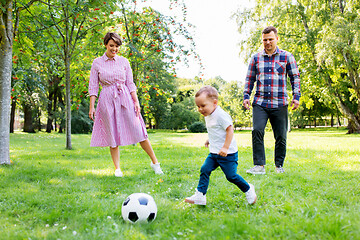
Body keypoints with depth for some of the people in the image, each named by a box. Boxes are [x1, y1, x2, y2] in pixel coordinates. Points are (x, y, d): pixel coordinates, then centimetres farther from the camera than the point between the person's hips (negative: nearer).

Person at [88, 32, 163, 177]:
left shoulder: (124, 61, 6)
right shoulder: (97, 63, 3)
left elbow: (130, 84, 8)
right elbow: (93, 86, 3)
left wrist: (136, 101, -1)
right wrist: (91, 106, -3)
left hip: (125, 99, 1)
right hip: (107, 100, 0)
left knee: (138, 131, -2)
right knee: (112, 135, 1)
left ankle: (155, 162, 9)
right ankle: (117, 169, 10)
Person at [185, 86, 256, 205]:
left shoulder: (221, 115, -19)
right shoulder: (208, 116, 10)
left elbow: (230, 130, -21)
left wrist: (225, 148, -25)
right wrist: (210, 140, 22)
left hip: (228, 154, -8)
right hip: (214, 152, 8)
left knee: (231, 176, -2)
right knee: (204, 169, -2)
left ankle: (248, 190, 22)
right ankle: (200, 195, 2)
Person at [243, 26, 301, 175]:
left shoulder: (287, 57, 7)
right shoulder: (256, 58, 12)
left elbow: (295, 77, 8)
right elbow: (250, 79, 16)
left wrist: (296, 97, -2)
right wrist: (246, 96, 6)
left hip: (279, 104, 0)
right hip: (260, 103, 1)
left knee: (281, 136, 3)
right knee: (257, 130, -17)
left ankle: (279, 165, 20)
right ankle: (259, 165, -11)